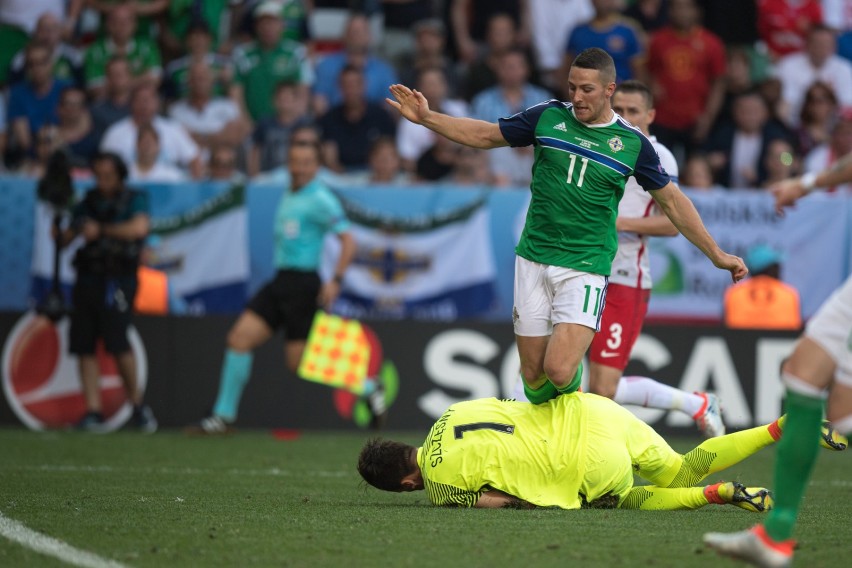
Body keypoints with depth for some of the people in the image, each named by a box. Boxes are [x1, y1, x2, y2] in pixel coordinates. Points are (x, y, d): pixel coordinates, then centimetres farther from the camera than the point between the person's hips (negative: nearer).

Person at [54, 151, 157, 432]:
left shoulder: (134, 200, 4)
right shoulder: (88, 203, 17)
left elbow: (139, 227, -16)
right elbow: (64, 239, 13)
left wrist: (101, 230, -12)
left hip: (117, 280, -5)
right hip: (87, 279, 5)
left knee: (117, 341, -17)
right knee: (83, 346, -2)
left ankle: (138, 405, 0)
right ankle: (93, 411, 0)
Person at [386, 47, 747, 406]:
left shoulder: (632, 143, -1)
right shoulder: (548, 117, 2)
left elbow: (671, 201, 9)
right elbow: (485, 135, 13)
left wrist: (716, 254, 10)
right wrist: (425, 117, 4)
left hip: (585, 268, -3)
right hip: (533, 260, 3)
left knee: (559, 371, -18)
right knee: (533, 375, 2)